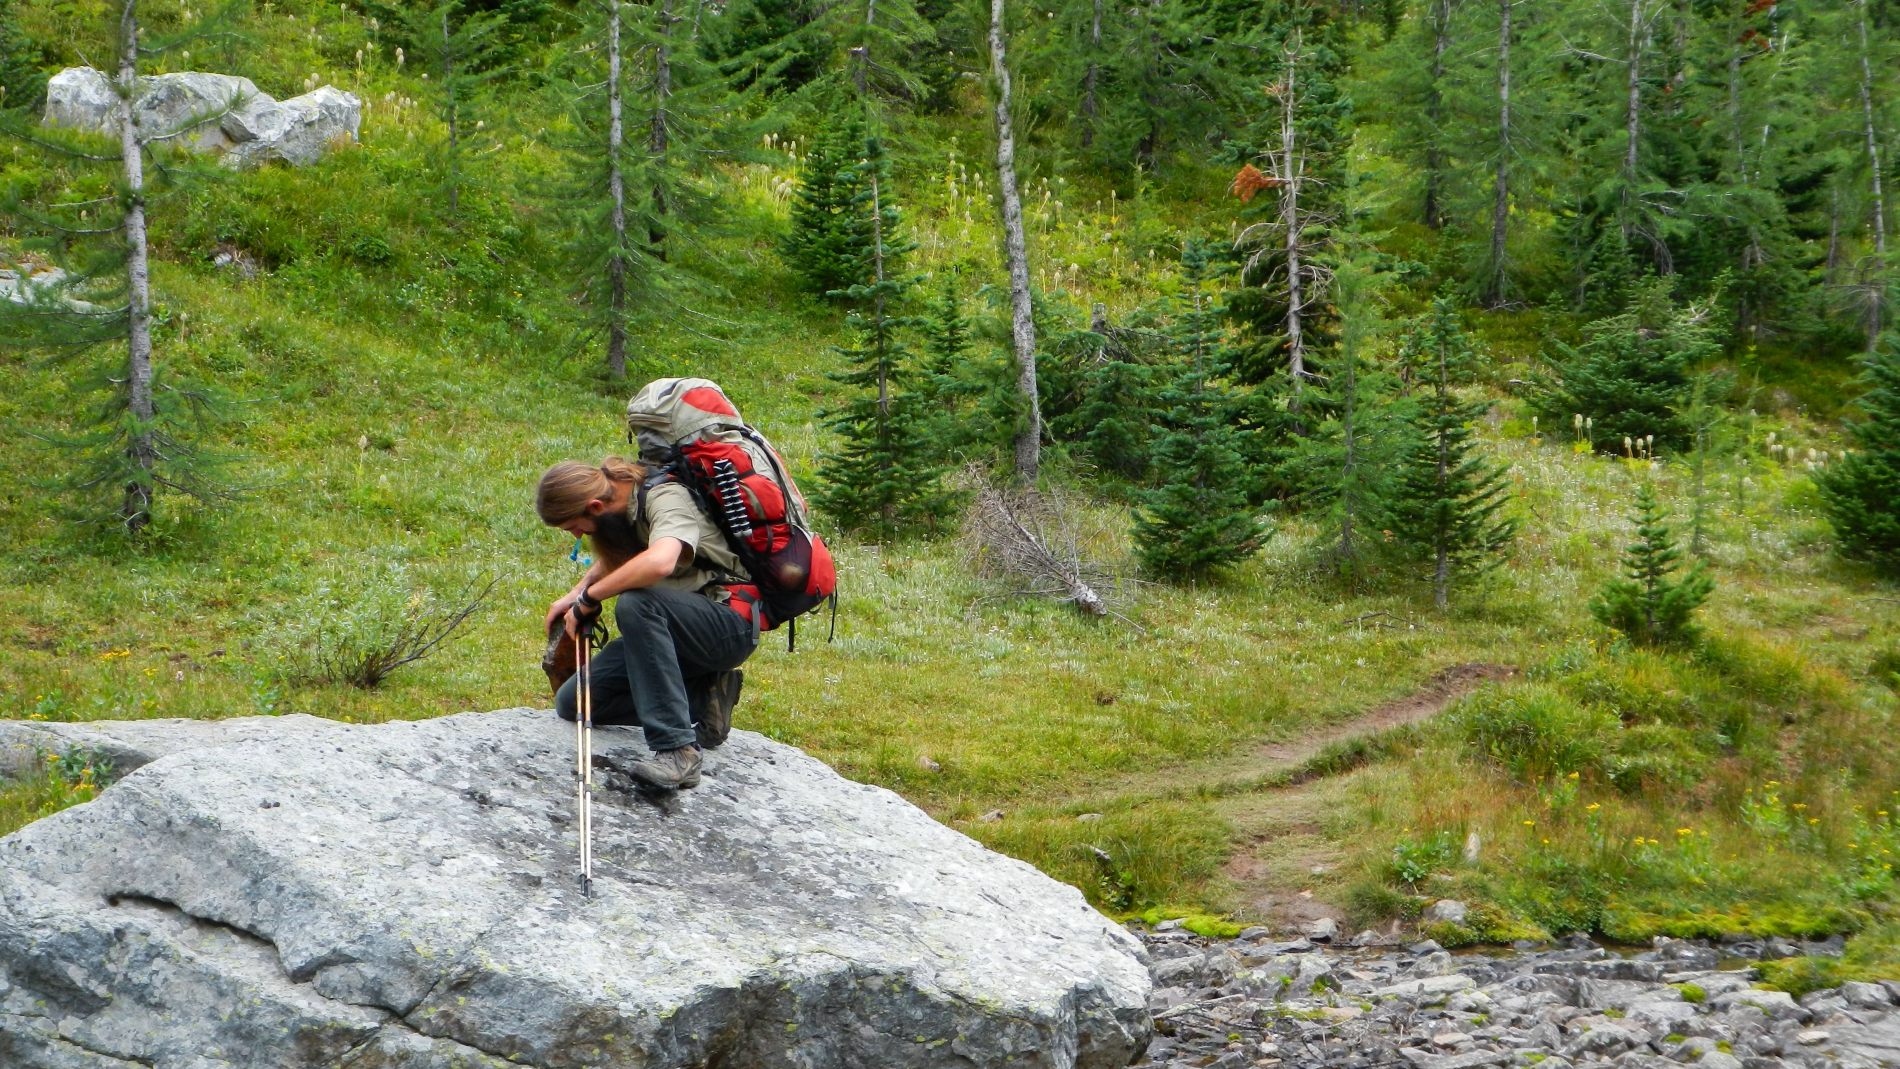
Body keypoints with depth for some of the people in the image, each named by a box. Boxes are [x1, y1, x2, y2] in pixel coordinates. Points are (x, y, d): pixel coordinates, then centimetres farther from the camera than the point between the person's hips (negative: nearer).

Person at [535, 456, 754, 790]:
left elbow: (660, 562, -40)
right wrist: (575, 593, 11)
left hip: (728, 625, -9)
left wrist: (589, 598, -27)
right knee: (571, 702, 0)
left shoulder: (667, 498, -19)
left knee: (635, 603, -37)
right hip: (672, 629, 9)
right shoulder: (621, 506, 5)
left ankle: (678, 751, -37)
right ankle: (701, 701, 1)